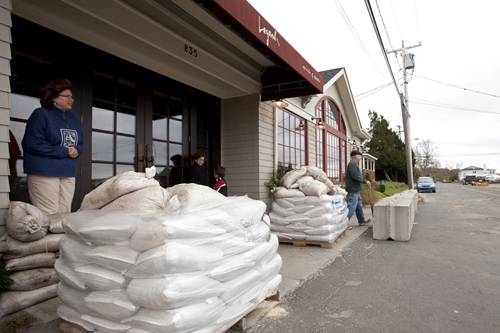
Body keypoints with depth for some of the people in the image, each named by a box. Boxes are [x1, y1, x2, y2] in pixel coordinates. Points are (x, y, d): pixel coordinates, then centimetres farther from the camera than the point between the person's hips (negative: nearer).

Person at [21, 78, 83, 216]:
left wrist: (76, 150, -4)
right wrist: (64, 151, -11)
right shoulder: (40, 114, -2)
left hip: (68, 173, 6)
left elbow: (80, 144, 21)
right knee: (49, 216, -7)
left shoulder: (74, 119, 18)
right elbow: (33, 144, -11)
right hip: (44, 173, -6)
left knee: (65, 214, 7)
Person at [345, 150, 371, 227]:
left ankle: (361, 221, 31)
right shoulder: (352, 163, -15)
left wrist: (365, 182, 14)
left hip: (355, 190, 11)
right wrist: (365, 181, -16)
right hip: (353, 190, -11)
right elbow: (355, 176, -24)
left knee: (359, 206, 19)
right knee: (351, 206, -10)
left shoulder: (355, 164, 20)